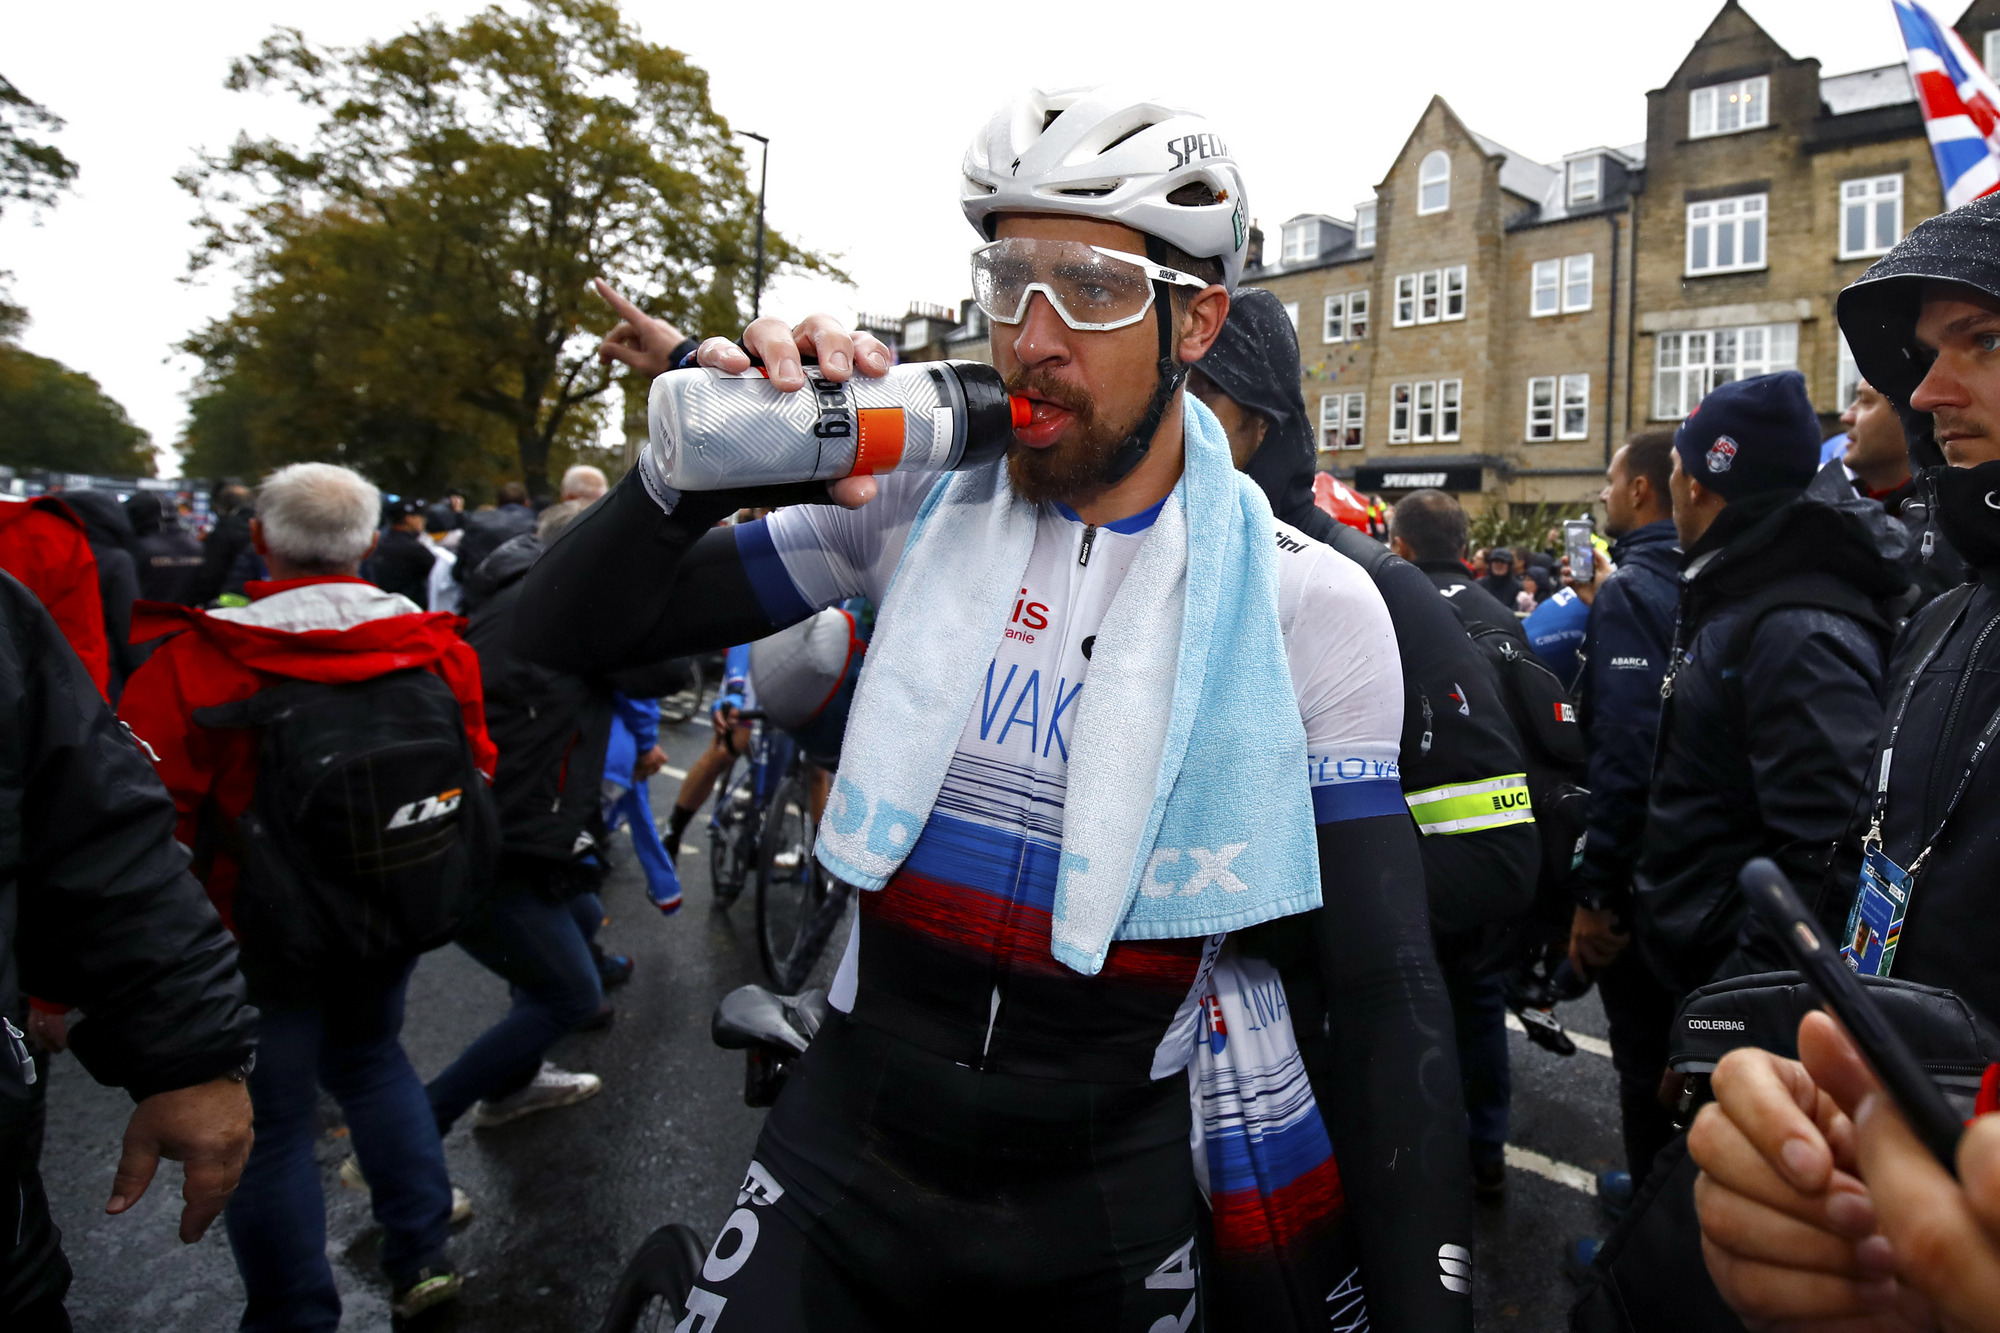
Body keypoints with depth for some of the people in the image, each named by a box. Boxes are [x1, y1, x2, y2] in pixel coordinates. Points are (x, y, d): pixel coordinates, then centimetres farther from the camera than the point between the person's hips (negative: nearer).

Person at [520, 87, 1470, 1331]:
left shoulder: (1310, 605, -12)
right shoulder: (913, 501, -7)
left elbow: (1392, 994, -11)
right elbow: (569, 636, -5)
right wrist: (708, 459, -23)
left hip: (1113, 1194, 0)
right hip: (847, 1149, 1)